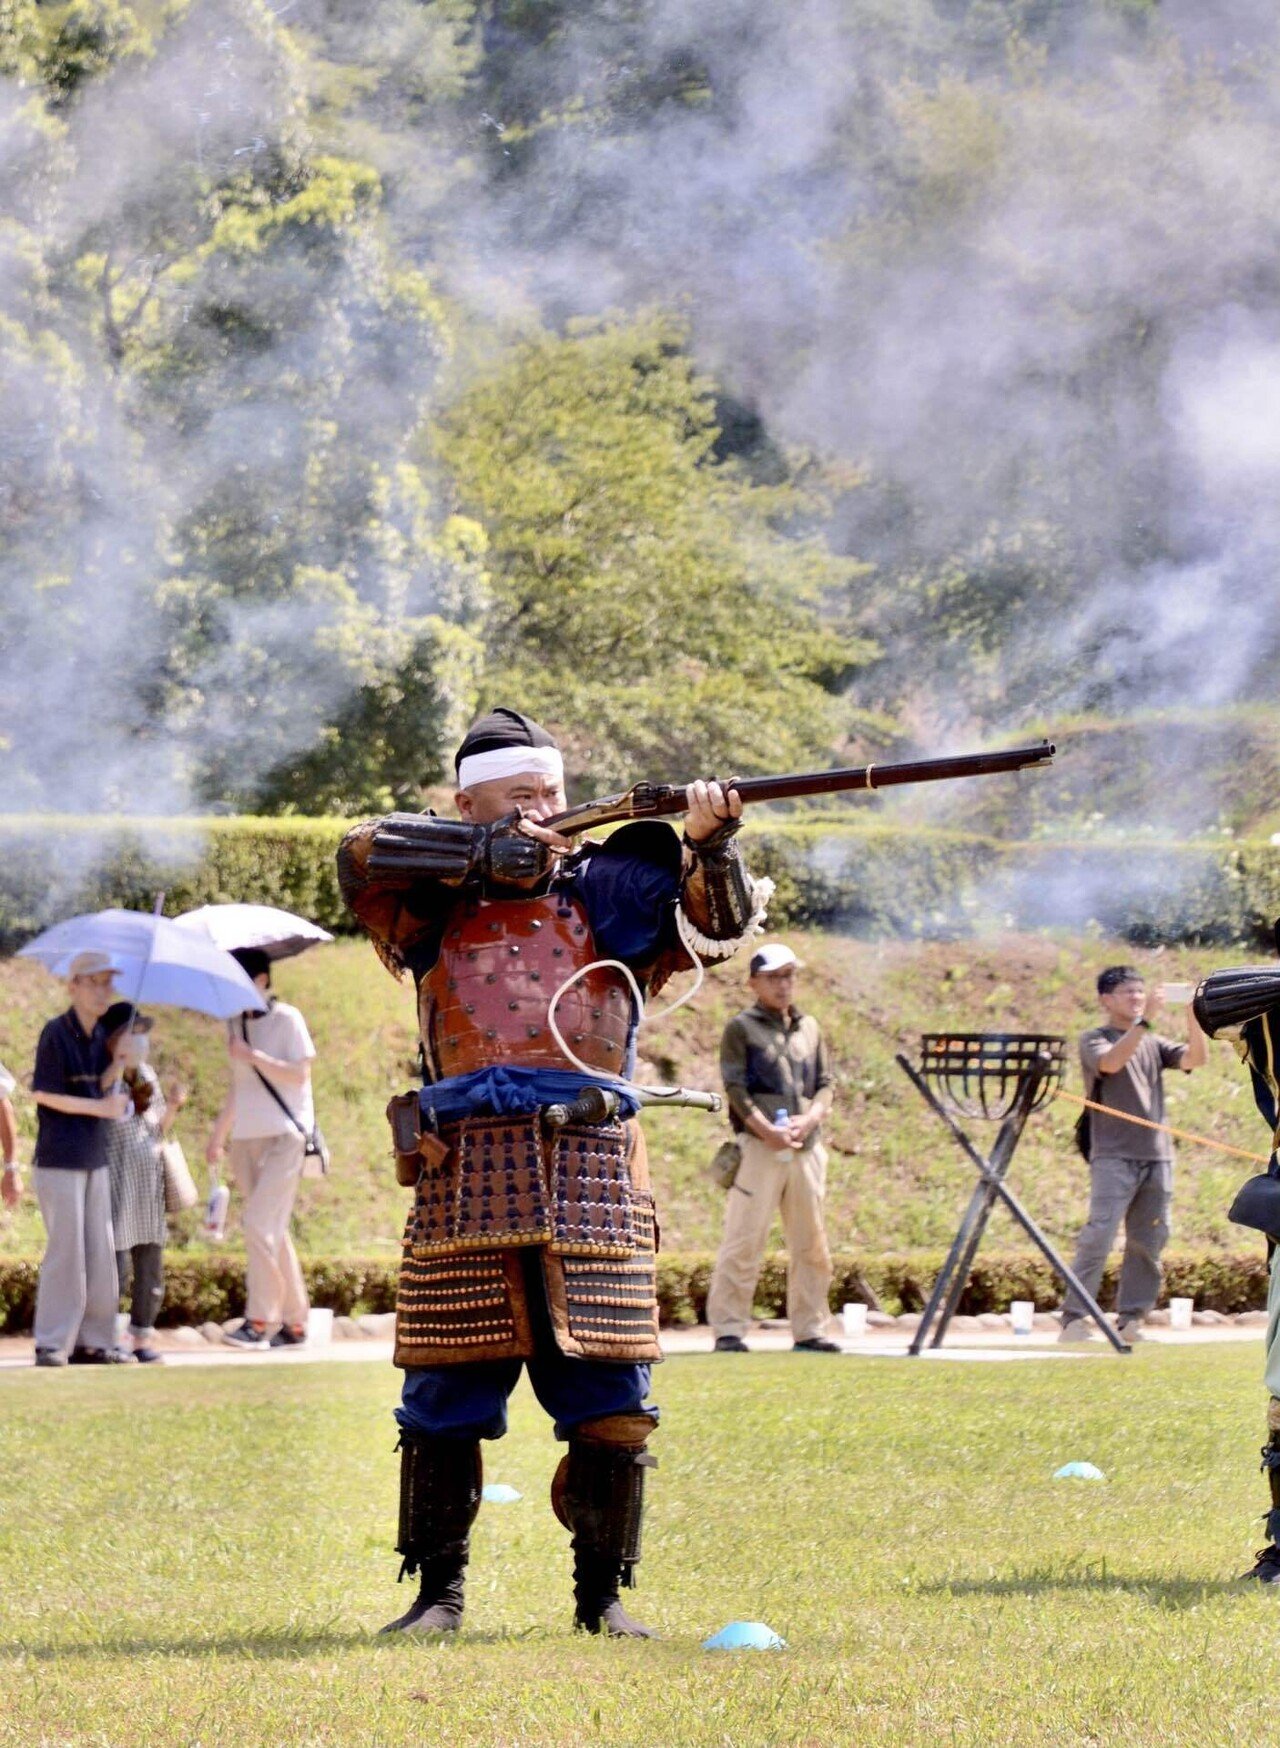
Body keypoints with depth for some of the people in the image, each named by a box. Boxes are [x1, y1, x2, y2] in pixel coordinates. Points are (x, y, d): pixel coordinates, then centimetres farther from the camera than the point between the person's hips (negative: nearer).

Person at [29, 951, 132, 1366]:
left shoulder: (99, 1035, 10)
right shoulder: (56, 1034, -11)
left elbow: (97, 1088, 9)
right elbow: (44, 1094, -13)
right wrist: (100, 1107, -14)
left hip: (95, 1158, 7)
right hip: (59, 1159, -7)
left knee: (100, 1253, 6)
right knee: (65, 1250, -7)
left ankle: (91, 1340, 11)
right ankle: (52, 1344, -2)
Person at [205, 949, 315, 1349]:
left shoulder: (286, 1019, -4)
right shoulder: (236, 1025, 15)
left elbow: (298, 1074, -12)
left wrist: (252, 1056, -17)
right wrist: (217, 1136, 22)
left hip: (284, 1137, -7)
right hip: (247, 1138, 7)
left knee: (259, 1223, -17)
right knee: (271, 1231, 8)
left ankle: (259, 1320, -17)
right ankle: (294, 1323, 12)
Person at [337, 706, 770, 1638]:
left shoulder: (608, 885, 13)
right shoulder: (433, 894, 14)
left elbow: (717, 920, 0)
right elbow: (365, 853, -5)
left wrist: (709, 845, -20)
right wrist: (489, 853, -7)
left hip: (589, 1173, 0)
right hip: (465, 1176, 0)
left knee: (609, 1401, -1)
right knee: (446, 1397, 2)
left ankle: (603, 1594, 10)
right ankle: (438, 1591, 13)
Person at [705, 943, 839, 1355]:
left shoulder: (809, 1027, 19)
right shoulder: (741, 1028, 4)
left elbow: (826, 1085, 15)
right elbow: (736, 1087, -5)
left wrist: (809, 1120, -5)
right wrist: (767, 1130, -17)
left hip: (806, 1147, 5)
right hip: (759, 1147, -5)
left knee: (811, 1244, 6)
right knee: (743, 1243, -7)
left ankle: (808, 1330, 13)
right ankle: (728, 1329, -5)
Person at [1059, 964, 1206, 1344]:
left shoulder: (1153, 1044, 18)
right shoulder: (1095, 1041, 3)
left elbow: (1196, 1059, 4)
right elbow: (1111, 1062, -19)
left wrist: (1192, 1017, -10)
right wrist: (1145, 1020, -24)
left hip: (1157, 1156, 6)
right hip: (1113, 1156, -6)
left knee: (1148, 1242, 4)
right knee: (1099, 1237, -14)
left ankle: (1130, 1320, 9)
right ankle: (1074, 1320, -14)